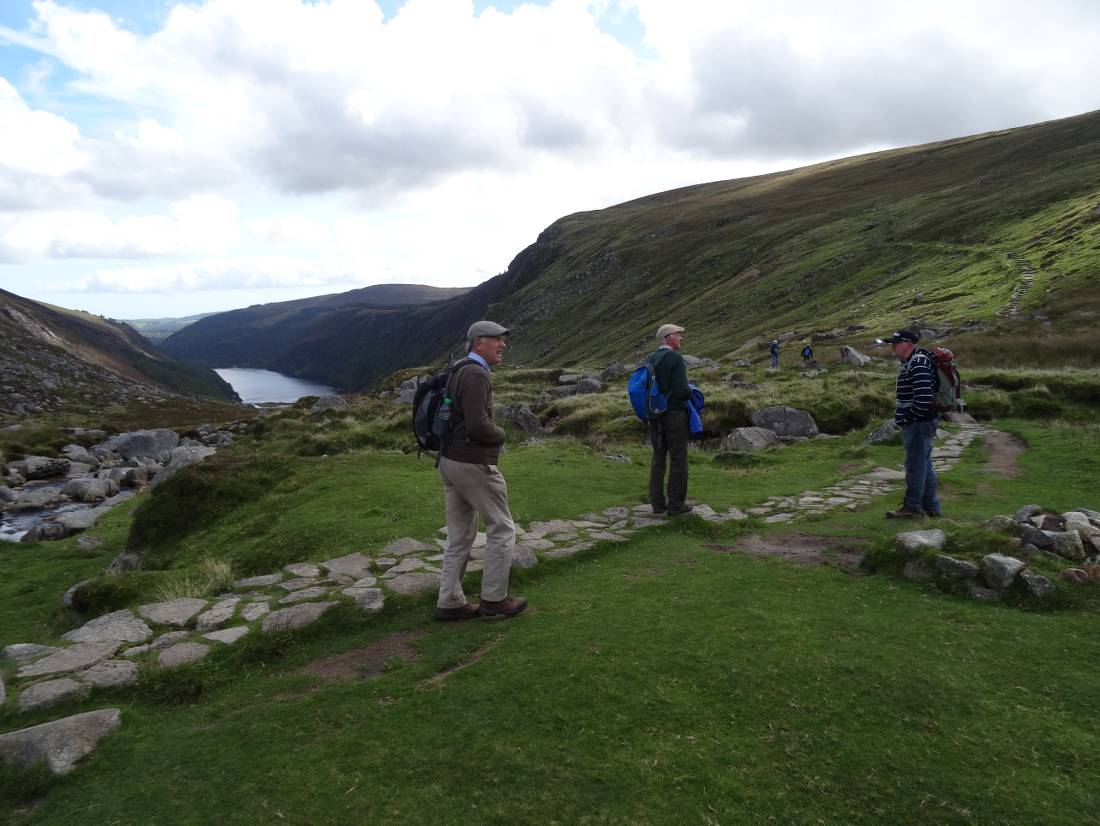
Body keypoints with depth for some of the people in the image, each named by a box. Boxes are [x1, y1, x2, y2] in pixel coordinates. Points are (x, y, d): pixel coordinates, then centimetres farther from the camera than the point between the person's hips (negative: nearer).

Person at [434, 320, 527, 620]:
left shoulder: (459, 373, 15)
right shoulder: (476, 374, -16)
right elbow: (478, 425, -25)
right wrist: (500, 435, -5)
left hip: (450, 461, 9)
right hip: (473, 464, -9)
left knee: (459, 537, 13)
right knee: (502, 529, 4)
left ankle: (449, 603, 17)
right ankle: (494, 599, 12)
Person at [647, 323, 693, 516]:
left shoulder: (649, 358, 5)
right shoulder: (676, 358, -15)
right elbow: (682, 391, -21)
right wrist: (692, 393, -1)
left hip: (655, 416, 7)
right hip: (675, 414, -7)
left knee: (658, 459, 14)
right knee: (678, 460, 4)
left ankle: (658, 502, 20)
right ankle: (675, 505, 9)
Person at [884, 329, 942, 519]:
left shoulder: (919, 364, -20)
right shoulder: (909, 363, 14)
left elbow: (923, 398, -27)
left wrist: (907, 418, -16)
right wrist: (902, 416, 14)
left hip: (919, 423, -11)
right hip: (918, 422, 11)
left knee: (915, 465, -2)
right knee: (924, 464, 16)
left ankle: (912, 507, 6)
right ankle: (931, 507, 26)